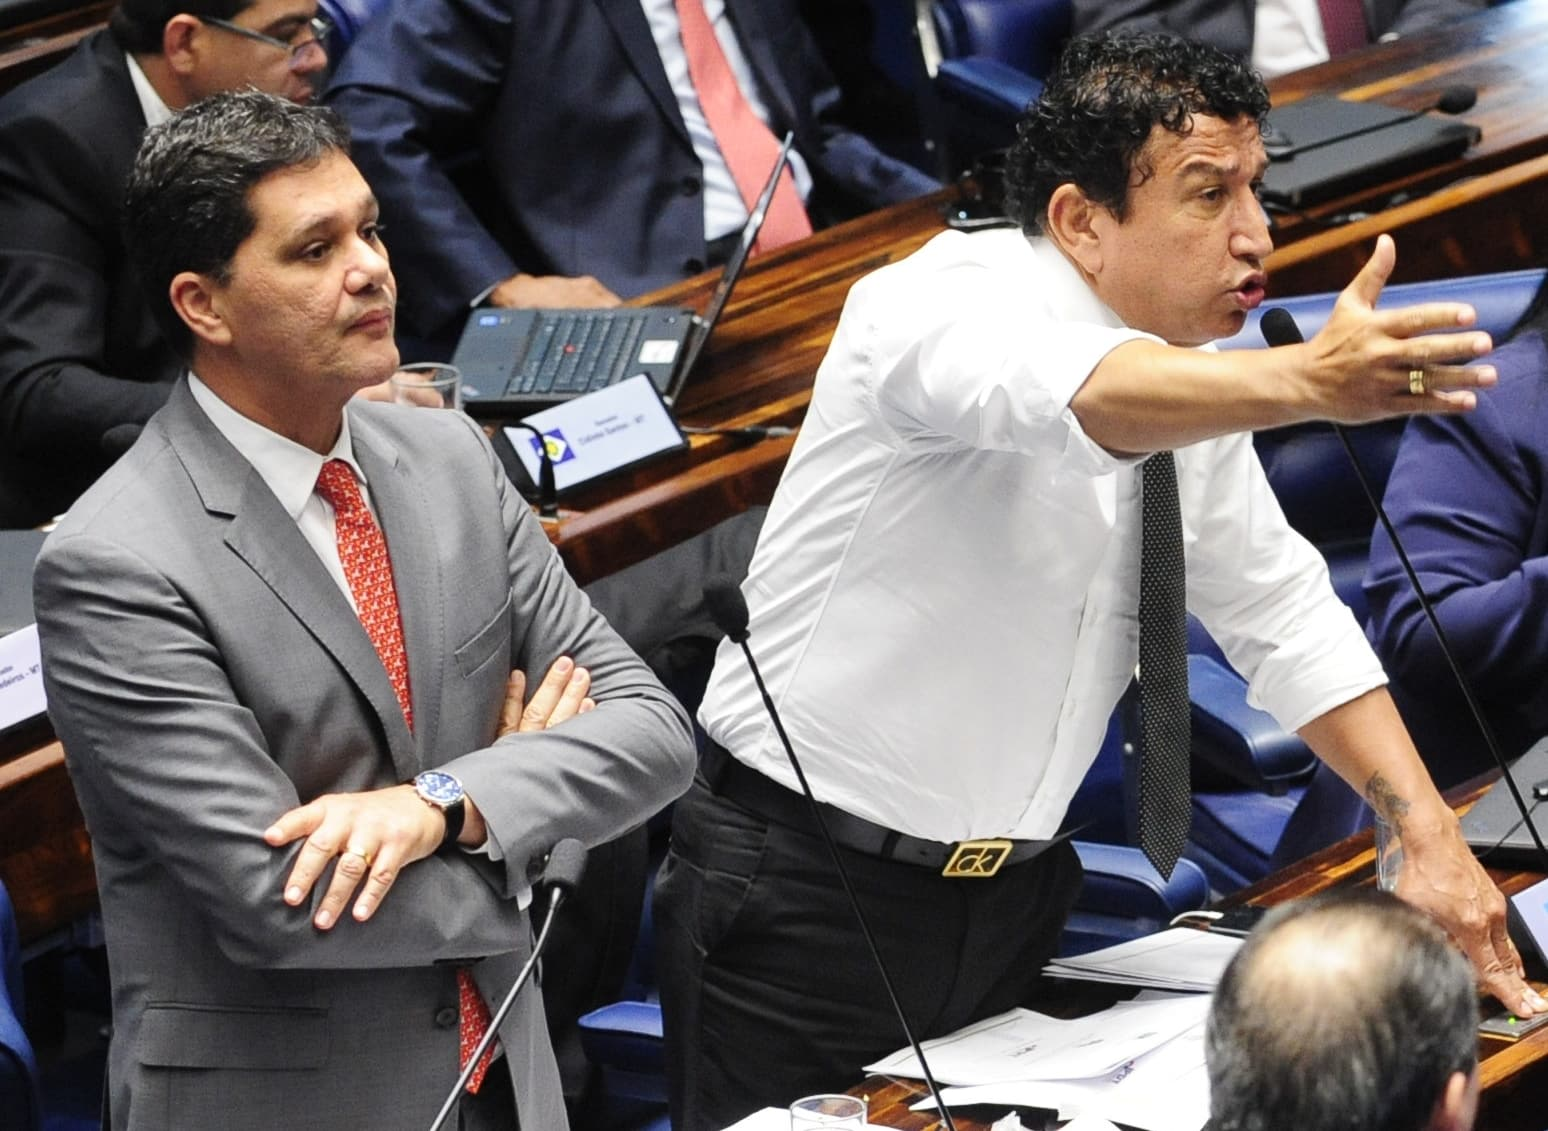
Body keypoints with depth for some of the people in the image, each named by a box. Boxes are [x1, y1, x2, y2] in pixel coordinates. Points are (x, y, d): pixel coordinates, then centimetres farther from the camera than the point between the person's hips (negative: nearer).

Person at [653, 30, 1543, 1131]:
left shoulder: (1191, 384, 3)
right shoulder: (947, 305, -19)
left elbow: (1284, 613, 8)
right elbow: (1091, 394, -42)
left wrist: (1431, 833, -3)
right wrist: (1309, 382, -59)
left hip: (1010, 897, 7)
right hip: (806, 894, -7)